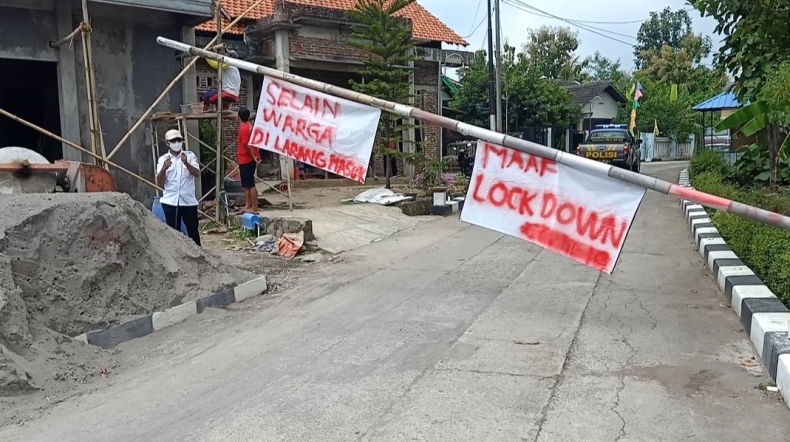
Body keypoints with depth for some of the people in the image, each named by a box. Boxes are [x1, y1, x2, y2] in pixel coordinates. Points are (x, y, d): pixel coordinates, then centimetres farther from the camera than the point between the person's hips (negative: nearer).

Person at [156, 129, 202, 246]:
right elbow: (159, 183, -2)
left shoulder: (190, 155, 4)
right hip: (170, 202, 0)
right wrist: (164, 169, -19)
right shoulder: (163, 159, 4)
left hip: (188, 201, 0)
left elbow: (197, 174, -10)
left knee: (193, 231, 6)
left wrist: (186, 163, -26)